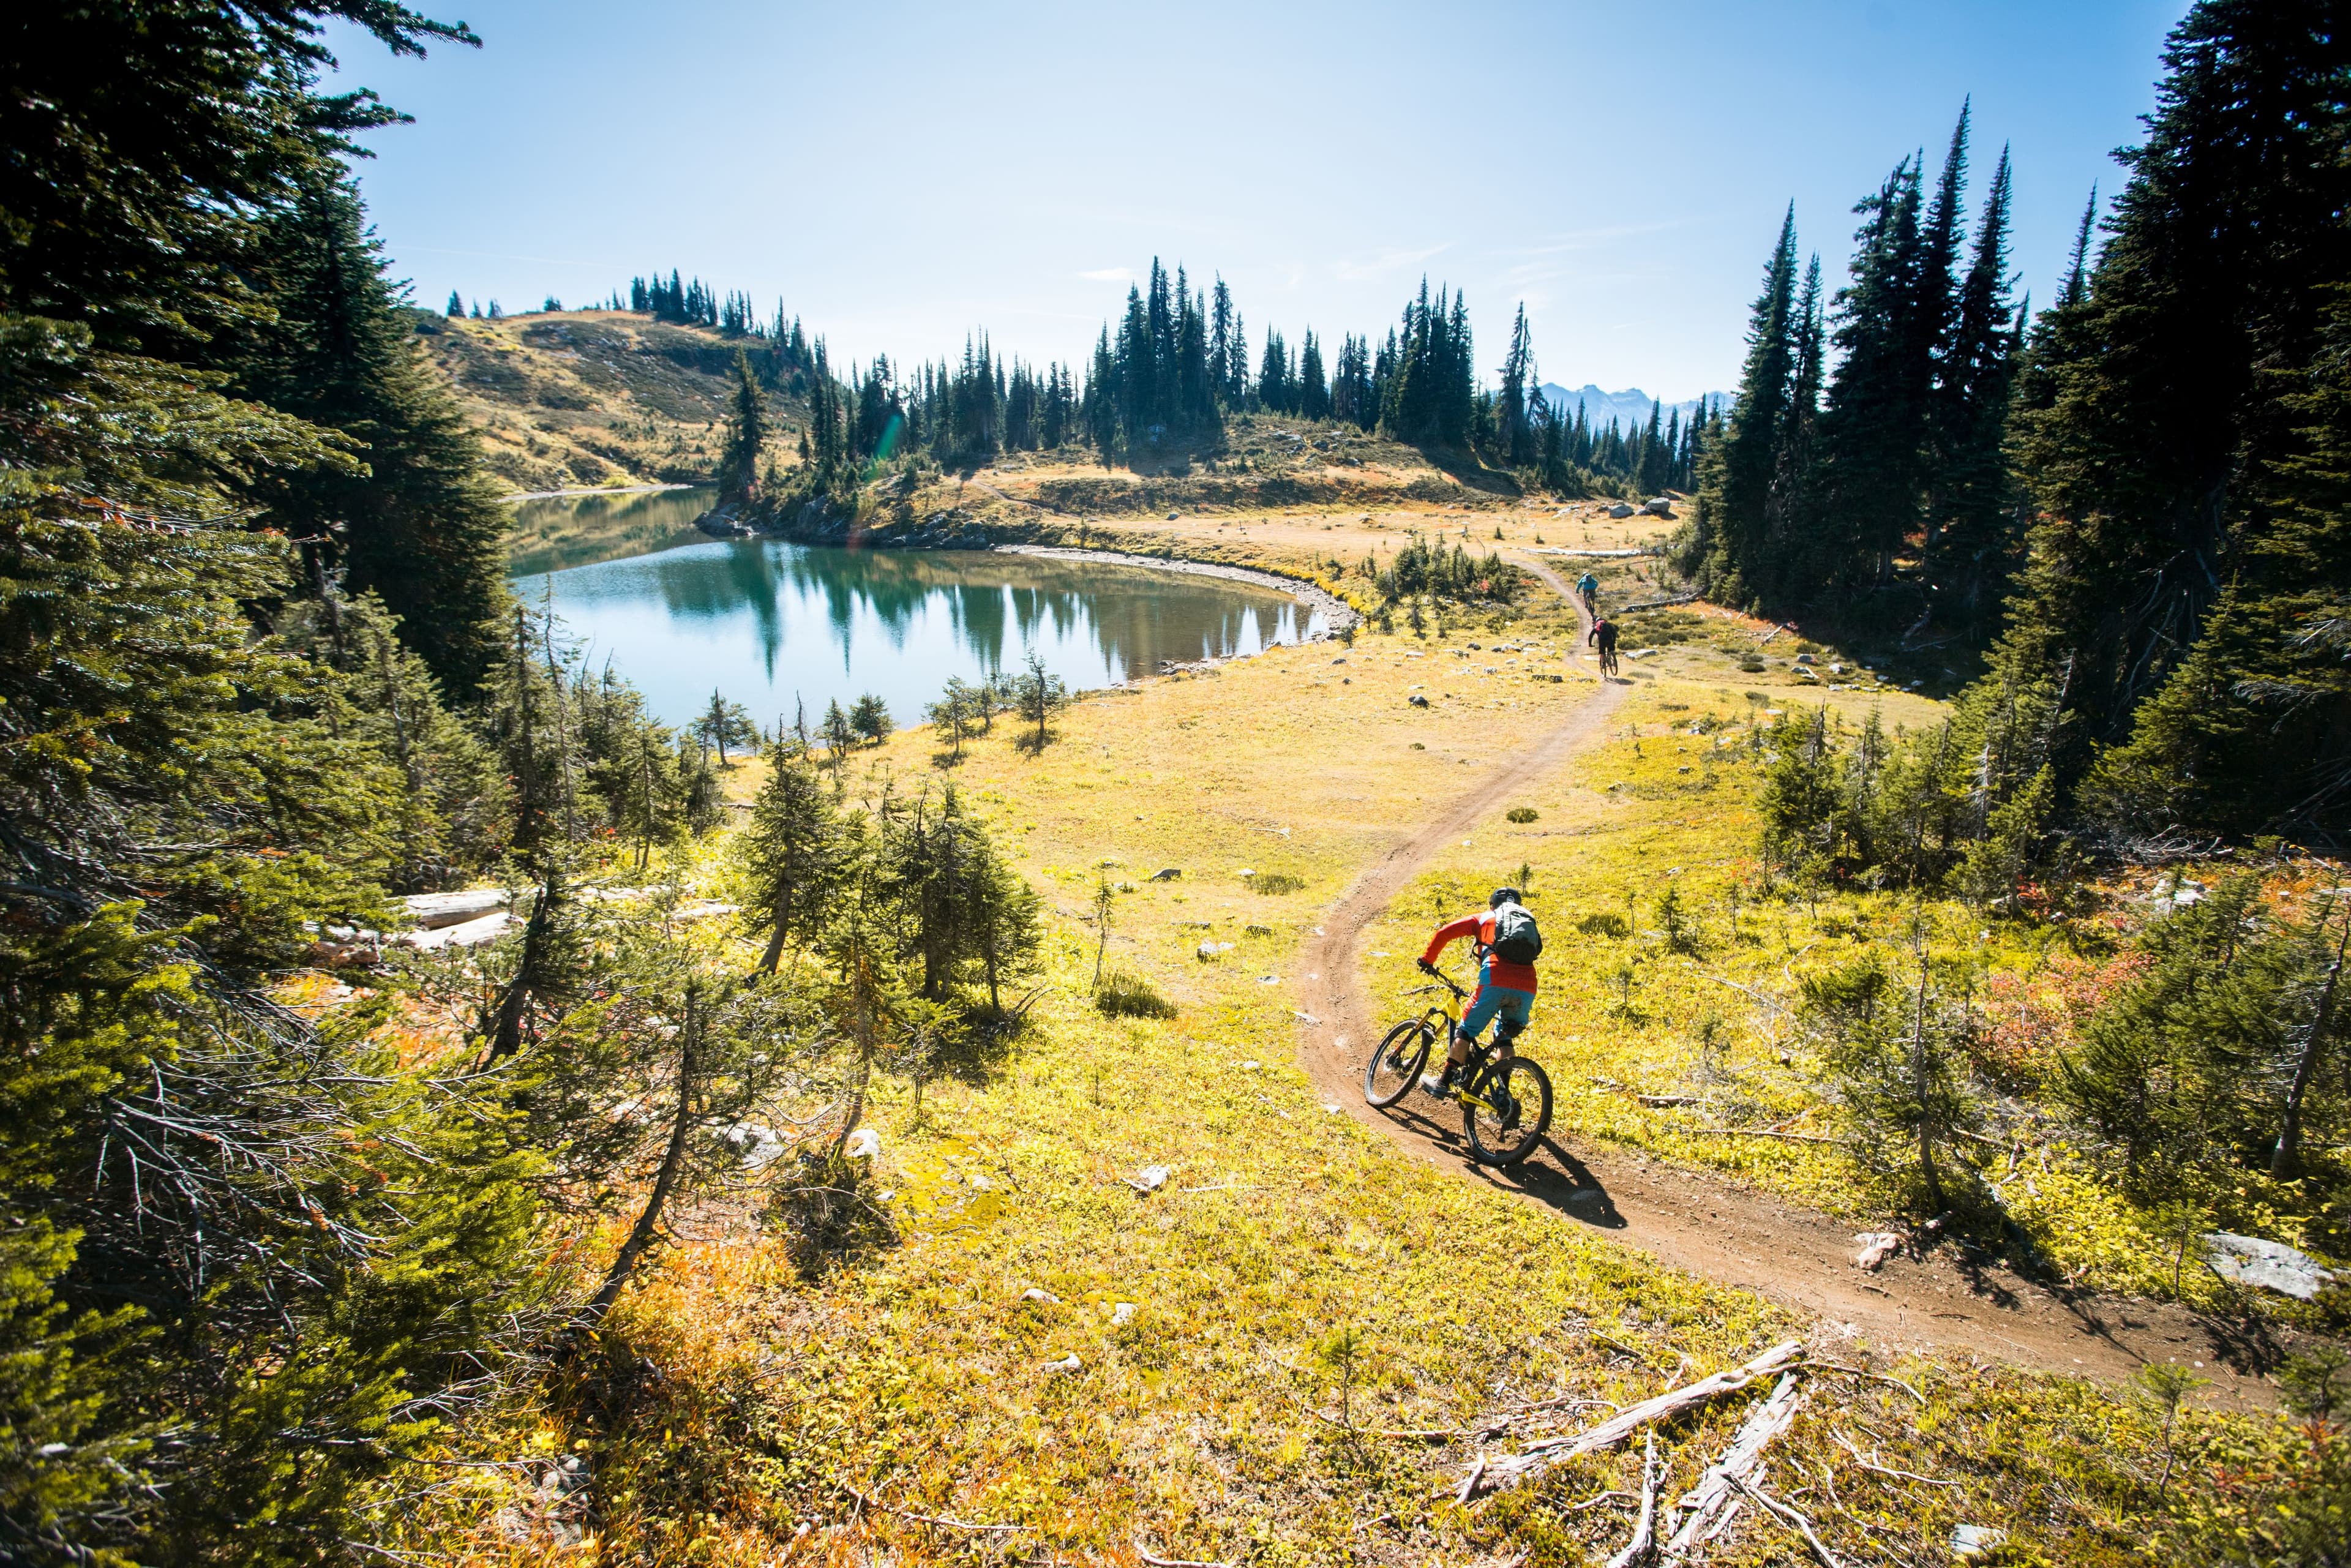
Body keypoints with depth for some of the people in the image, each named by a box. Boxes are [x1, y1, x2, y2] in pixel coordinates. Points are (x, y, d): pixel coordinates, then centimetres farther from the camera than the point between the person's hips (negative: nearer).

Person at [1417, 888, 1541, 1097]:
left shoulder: (1484, 918, 22)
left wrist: (1427, 960, 22)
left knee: (1466, 1030, 10)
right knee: (1505, 1038, 23)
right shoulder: (1529, 921, 33)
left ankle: (1443, 1082, 7)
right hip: (1527, 989, 4)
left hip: (1495, 981, -4)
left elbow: (1445, 932, 10)